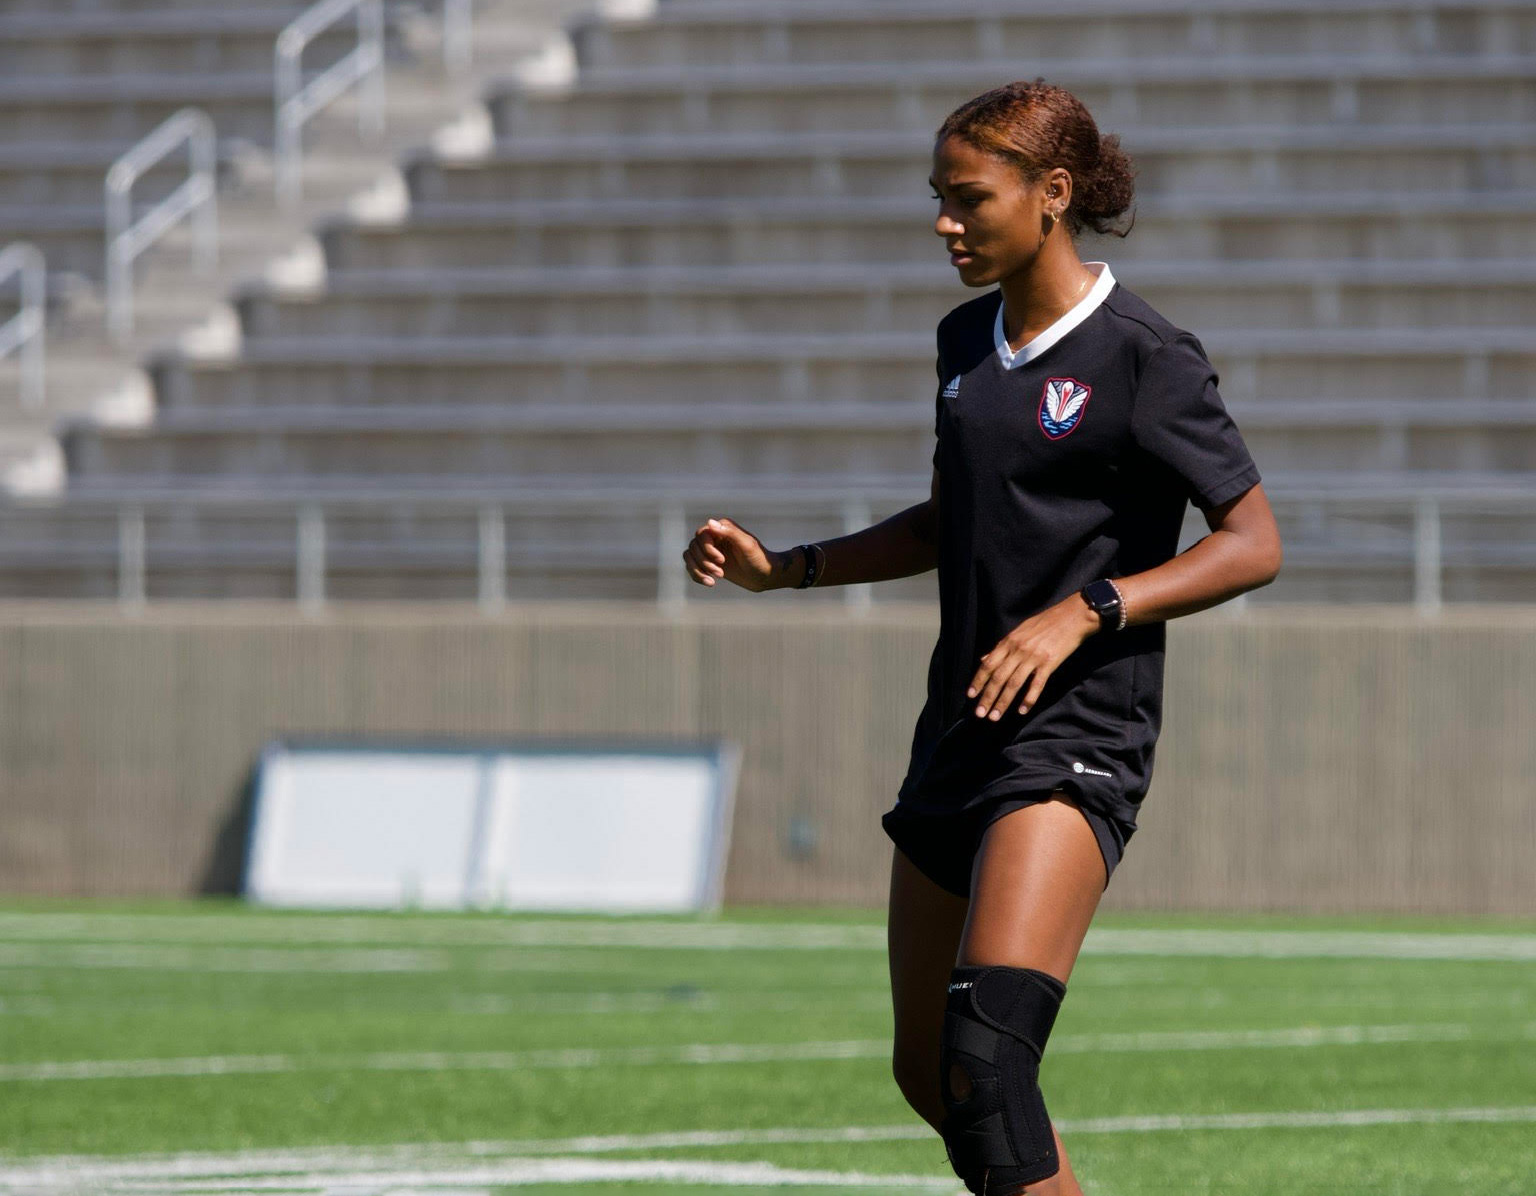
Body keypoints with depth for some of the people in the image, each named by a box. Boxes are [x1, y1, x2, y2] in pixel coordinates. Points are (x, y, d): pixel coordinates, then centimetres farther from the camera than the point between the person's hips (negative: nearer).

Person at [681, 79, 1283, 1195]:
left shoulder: (1144, 358, -10)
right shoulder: (968, 341, 13)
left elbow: (1254, 544, -10)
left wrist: (1082, 611, -20)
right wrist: (785, 566, 15)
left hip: (1078, 738, -8)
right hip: (961, 731, 8)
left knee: (987, 1052, -25)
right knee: (929, 1070, 11)